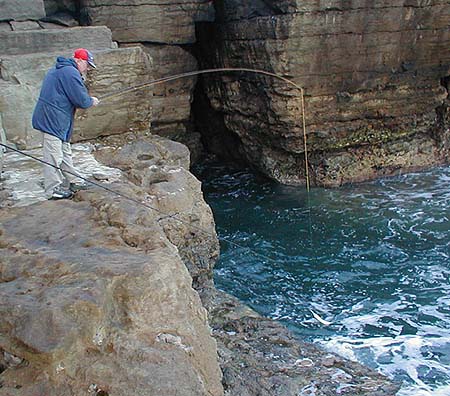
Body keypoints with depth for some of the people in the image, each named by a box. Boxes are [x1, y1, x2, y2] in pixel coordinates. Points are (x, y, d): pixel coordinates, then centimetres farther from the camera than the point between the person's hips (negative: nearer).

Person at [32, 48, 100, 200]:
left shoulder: (57, 70, 19)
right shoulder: (71, 72, -15)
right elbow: (81, 100, -19)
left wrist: (87, 100, 10)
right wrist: (91, 101, 3)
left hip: (50, 119, 11)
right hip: (52, 119, -11)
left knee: (65, 153, 18)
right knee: (54, 156, -5)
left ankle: (71, 182, 28)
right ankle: (53, 190, 1)